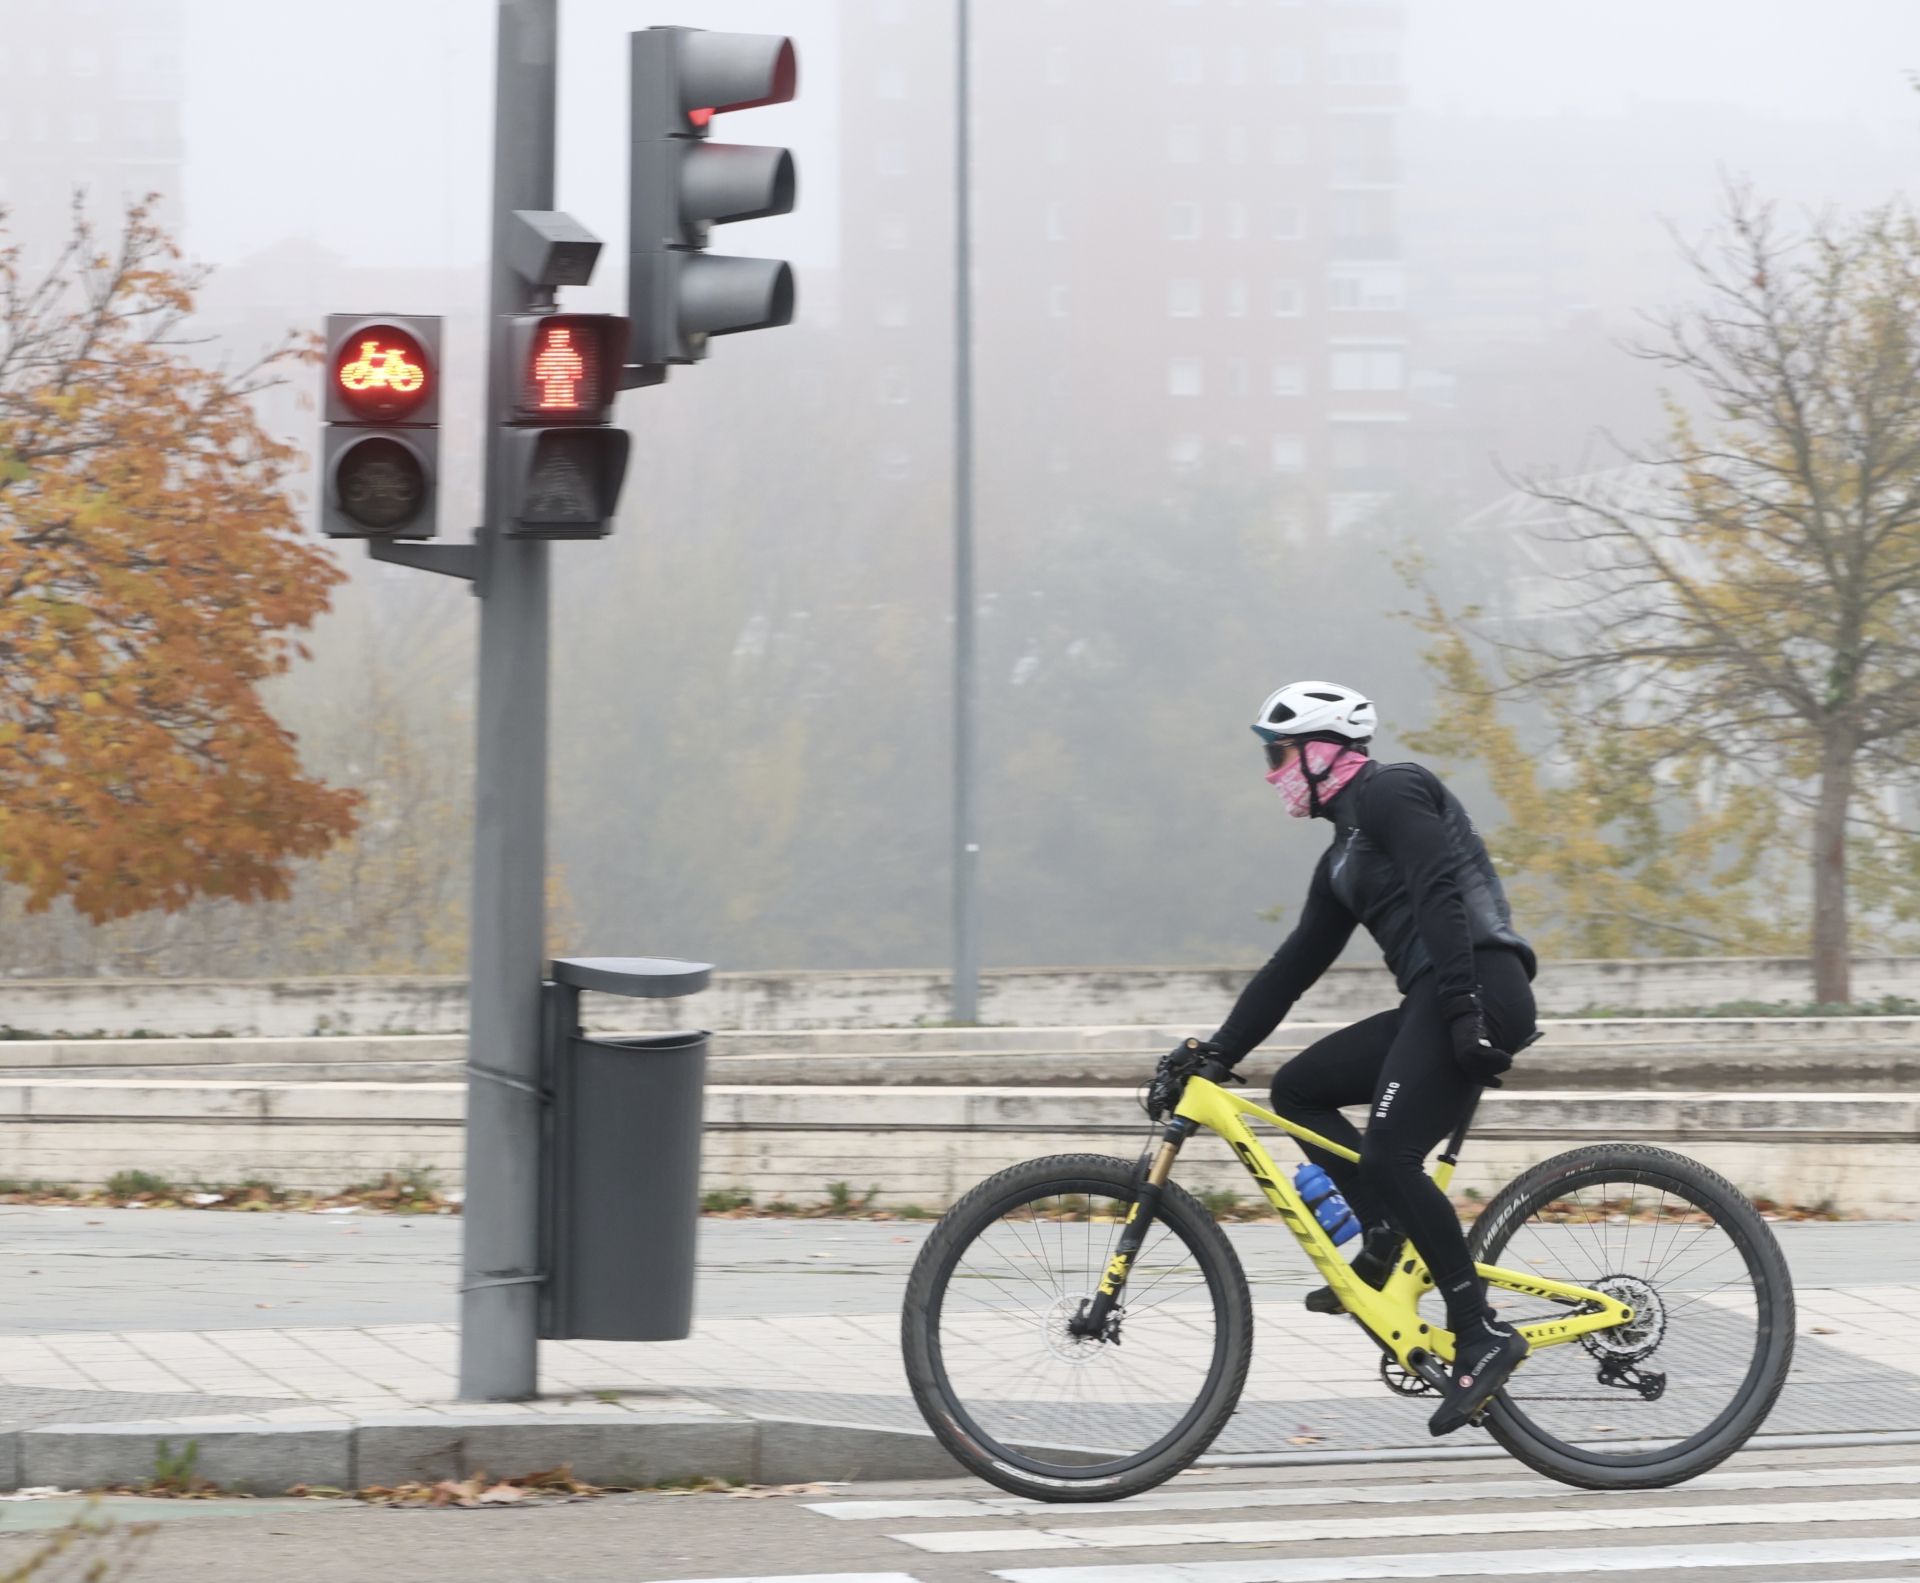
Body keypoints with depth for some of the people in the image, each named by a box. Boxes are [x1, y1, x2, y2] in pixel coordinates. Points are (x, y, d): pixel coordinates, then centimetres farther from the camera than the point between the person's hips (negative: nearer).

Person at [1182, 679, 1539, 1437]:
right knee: (1297, 1089, 8)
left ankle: (1481, 1333, -16)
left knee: (1389, 1152, -19)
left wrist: (1466, 1009, -26)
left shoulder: (1390, 793, -3)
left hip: (1477, 990, -10)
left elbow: (1440, 895, -17)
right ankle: (1387, 1242, 0)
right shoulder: (1344, 857, 26)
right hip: (1432, 1005, 10)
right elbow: (1292, 968, 27)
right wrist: (1215, 1053, 23)